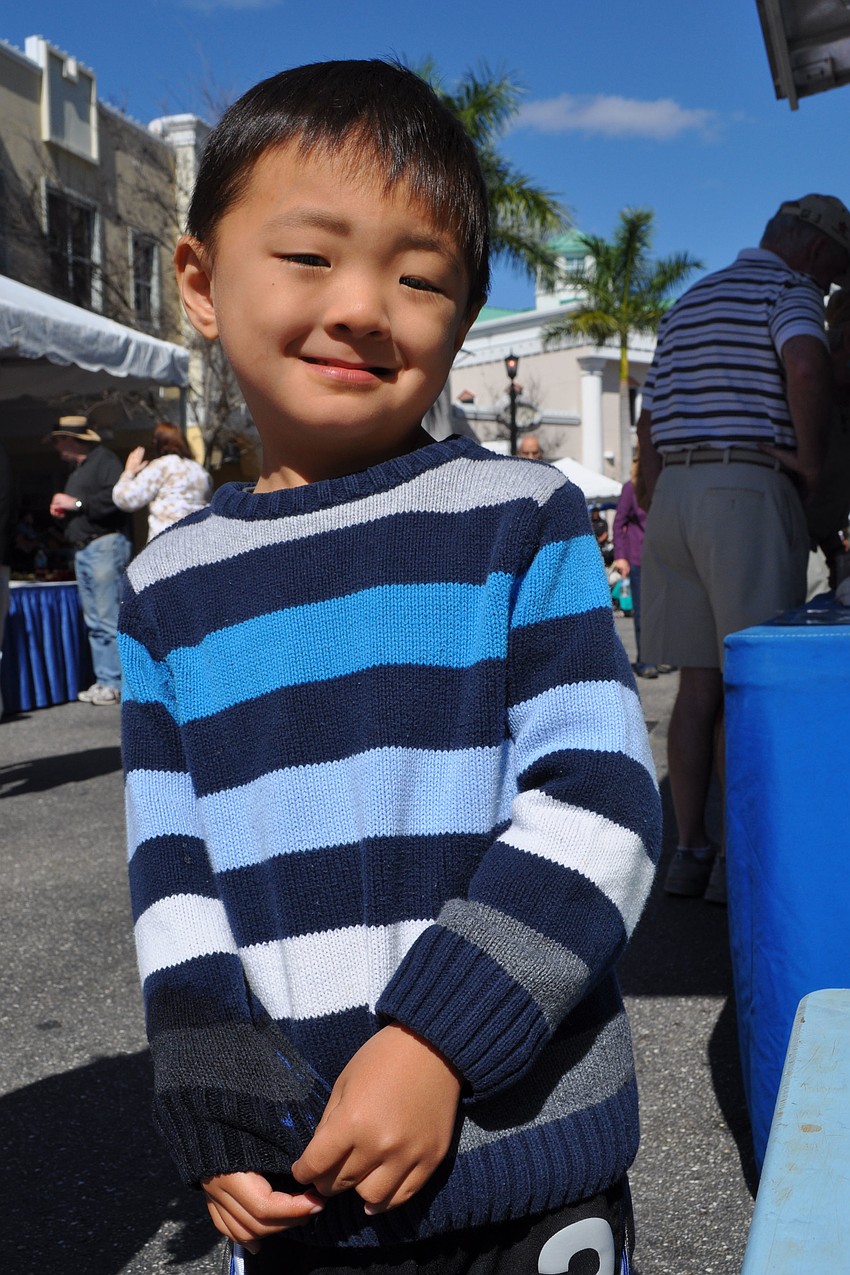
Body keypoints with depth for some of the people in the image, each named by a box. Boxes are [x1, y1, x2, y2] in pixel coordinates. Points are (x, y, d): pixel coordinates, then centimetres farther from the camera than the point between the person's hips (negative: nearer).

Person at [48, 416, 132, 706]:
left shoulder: (104, 459, -6)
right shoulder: (76, 468, 24)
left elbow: (116, 497, -22)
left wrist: (76, 503, -14)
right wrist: (61, 508, 10)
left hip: (105, 545, -10)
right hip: (82, 550, 10)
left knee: (109, 620, -11)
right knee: (94, 623, 7)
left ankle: (114, 683, -9)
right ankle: (104, 681, 10)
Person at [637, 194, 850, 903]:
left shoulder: (687, 306, 24)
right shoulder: (788, 290, -1)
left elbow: (650, 432, 23)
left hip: (676, 500, 7)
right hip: (749, 498, -7)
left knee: (701, 685, 8)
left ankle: (691, 853, 8)